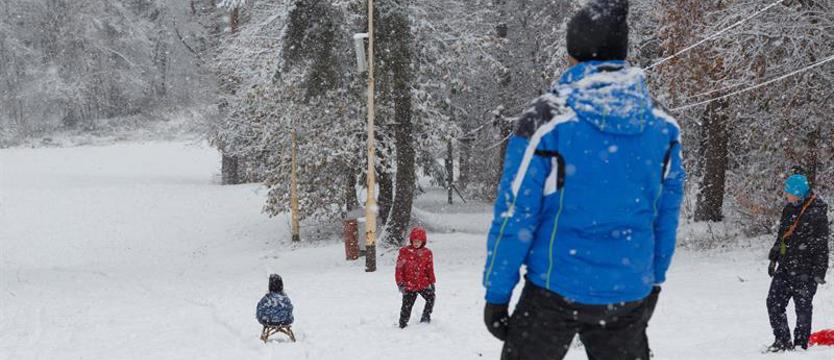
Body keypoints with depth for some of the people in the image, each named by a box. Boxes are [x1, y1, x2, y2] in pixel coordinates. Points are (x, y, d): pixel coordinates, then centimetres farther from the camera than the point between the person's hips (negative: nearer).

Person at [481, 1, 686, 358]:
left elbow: (514, 216, -12)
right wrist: (653, 283, 21)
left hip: (556, 291, -4)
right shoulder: (661, 124, -1)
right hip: (631, 295, 4)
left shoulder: (547, 119, -14)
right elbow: (666, 217, 8)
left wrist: (496, 295, -3)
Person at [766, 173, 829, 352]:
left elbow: (821, 245, -14)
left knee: (803, 307, 1)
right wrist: (773, 258, 21)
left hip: (805, 270, -8)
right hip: (785, 267, 8)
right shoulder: (789, 209, 10)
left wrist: (819, 271, -16)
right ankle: (783, 341, 15)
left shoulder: (817, 212, -14)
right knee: (774, 303, 5)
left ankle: (801, 345, 12)